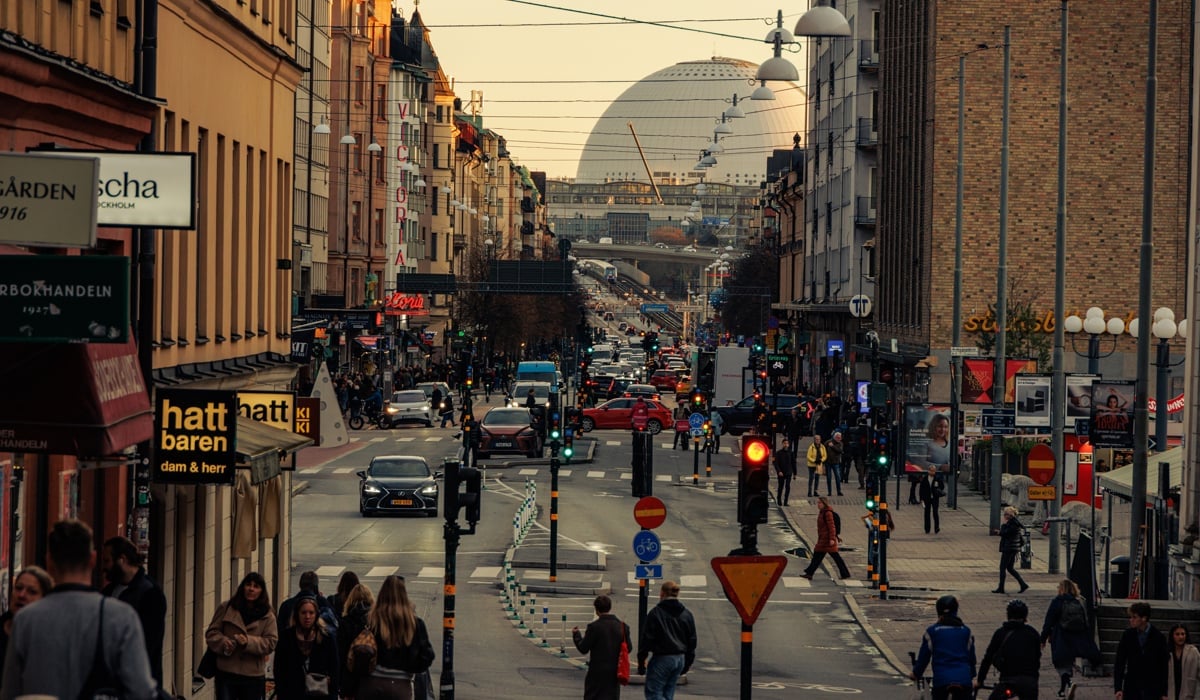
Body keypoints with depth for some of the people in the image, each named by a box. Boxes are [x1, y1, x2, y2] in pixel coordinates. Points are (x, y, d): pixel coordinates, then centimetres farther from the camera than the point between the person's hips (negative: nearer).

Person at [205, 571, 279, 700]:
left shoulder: (268, 616, 2)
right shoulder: (226, 608, 4)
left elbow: (271, 642, -4)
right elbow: (212, 632, 6)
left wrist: (249, 642, -21)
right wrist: (223, 642, -17)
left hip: (253, 676, 0)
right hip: (226, 672, 0)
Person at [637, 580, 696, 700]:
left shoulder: (656, 613, -10)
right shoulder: (687, 615, 7)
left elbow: (646, 639, -10)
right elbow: (692, 641, 12)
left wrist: (641, 661, -4)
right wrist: (687, 663, 19)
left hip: (662, 659, -6)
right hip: (680, 659, 6)